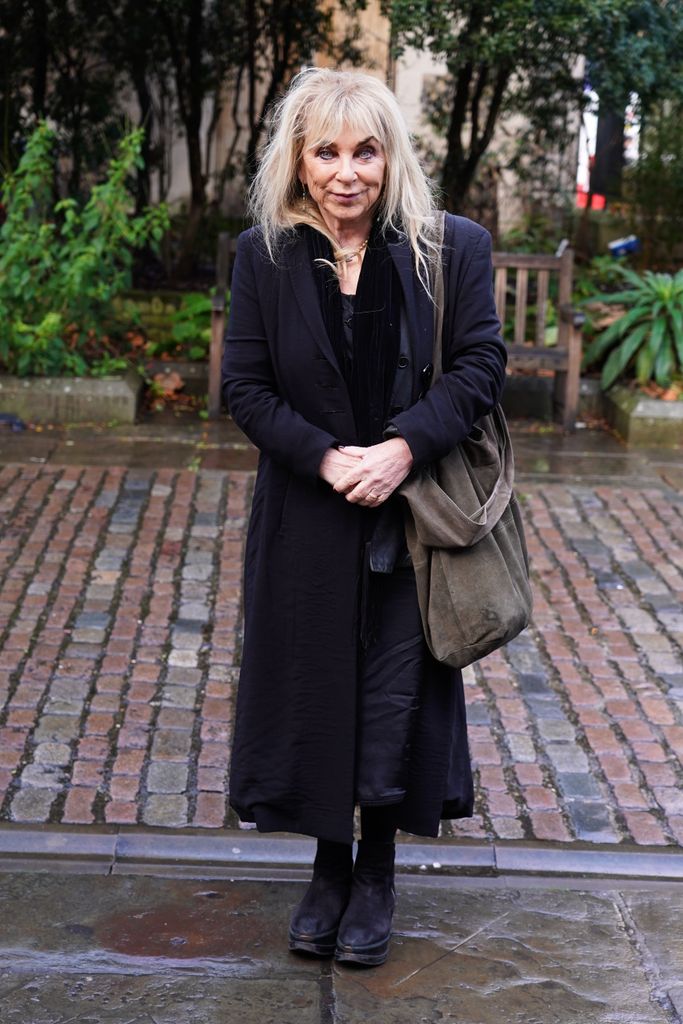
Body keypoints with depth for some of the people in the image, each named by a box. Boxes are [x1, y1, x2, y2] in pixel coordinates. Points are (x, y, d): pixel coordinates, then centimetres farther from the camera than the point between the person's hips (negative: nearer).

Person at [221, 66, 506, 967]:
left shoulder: (451, 248, -4)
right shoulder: (265, 255, -1)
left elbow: (481, 366, -6)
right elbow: (244, 386, -2)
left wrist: (403, 448, -19)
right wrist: (325, 458, -17)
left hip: (412, 514, -1)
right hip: (306, 521, 1)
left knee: (397, 694, 5)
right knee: (312, 689, 10)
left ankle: (377, 874, 25)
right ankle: (329, 867, 29)